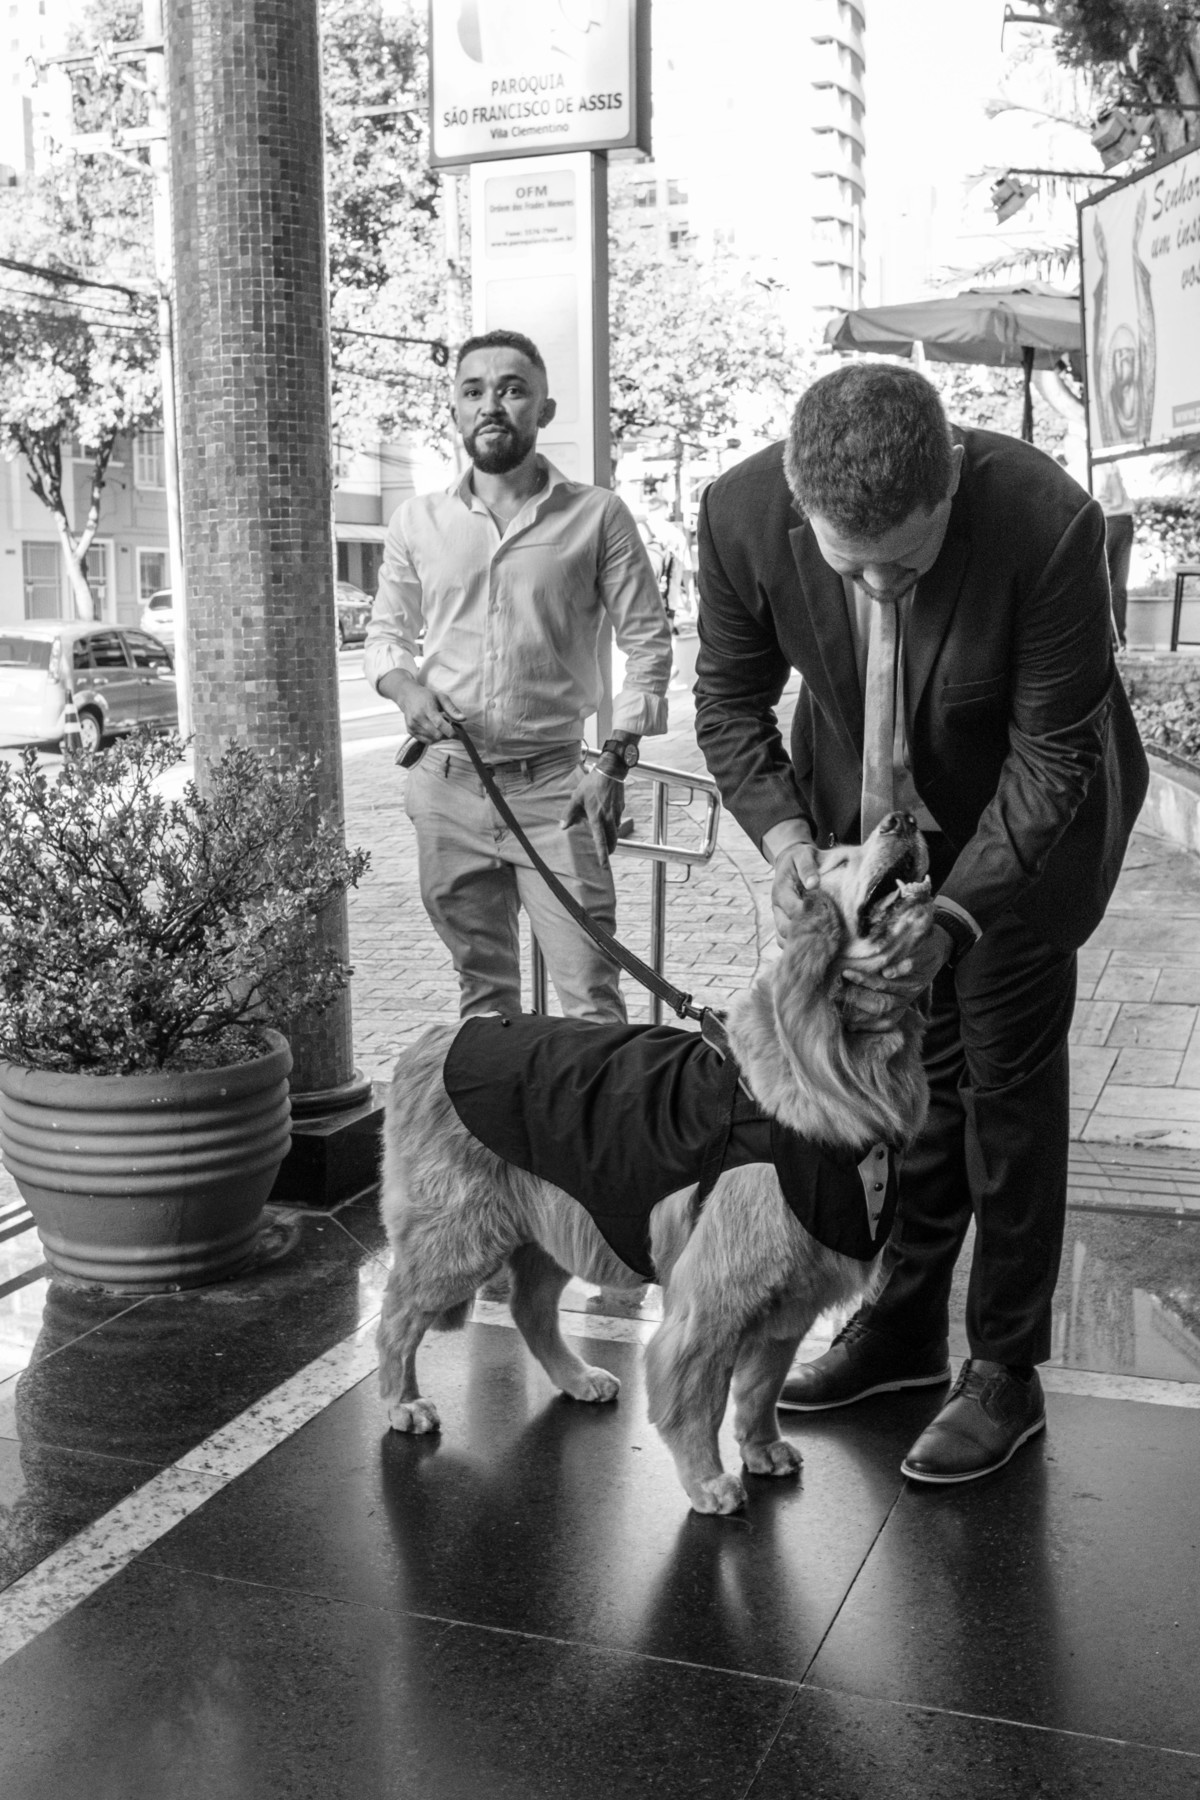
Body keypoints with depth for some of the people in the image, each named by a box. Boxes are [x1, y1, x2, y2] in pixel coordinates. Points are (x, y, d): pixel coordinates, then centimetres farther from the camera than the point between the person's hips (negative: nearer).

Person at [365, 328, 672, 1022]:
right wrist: (405, 684, -5)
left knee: (592, 997, -5)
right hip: (448, 789, 3)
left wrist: (615, 763, -7)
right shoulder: (417, 521, 8)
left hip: (554, 788, -3)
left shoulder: (597, 516, 0)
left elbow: (647, 640, 1)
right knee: (482, 990, 14)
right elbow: (385, 633, 18)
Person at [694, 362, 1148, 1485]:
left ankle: (1006, 1371, 15)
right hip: (863, 795, 3)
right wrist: (784, 834, -26)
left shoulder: (1048, 524, -35)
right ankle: (904, 1325, 28)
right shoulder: (741, 515, -25)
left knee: (1007, 1076, 0)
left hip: (1023, 805, -3)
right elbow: (730, 700, -9)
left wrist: (952, 918, -34)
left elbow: (1050, 756, -25)